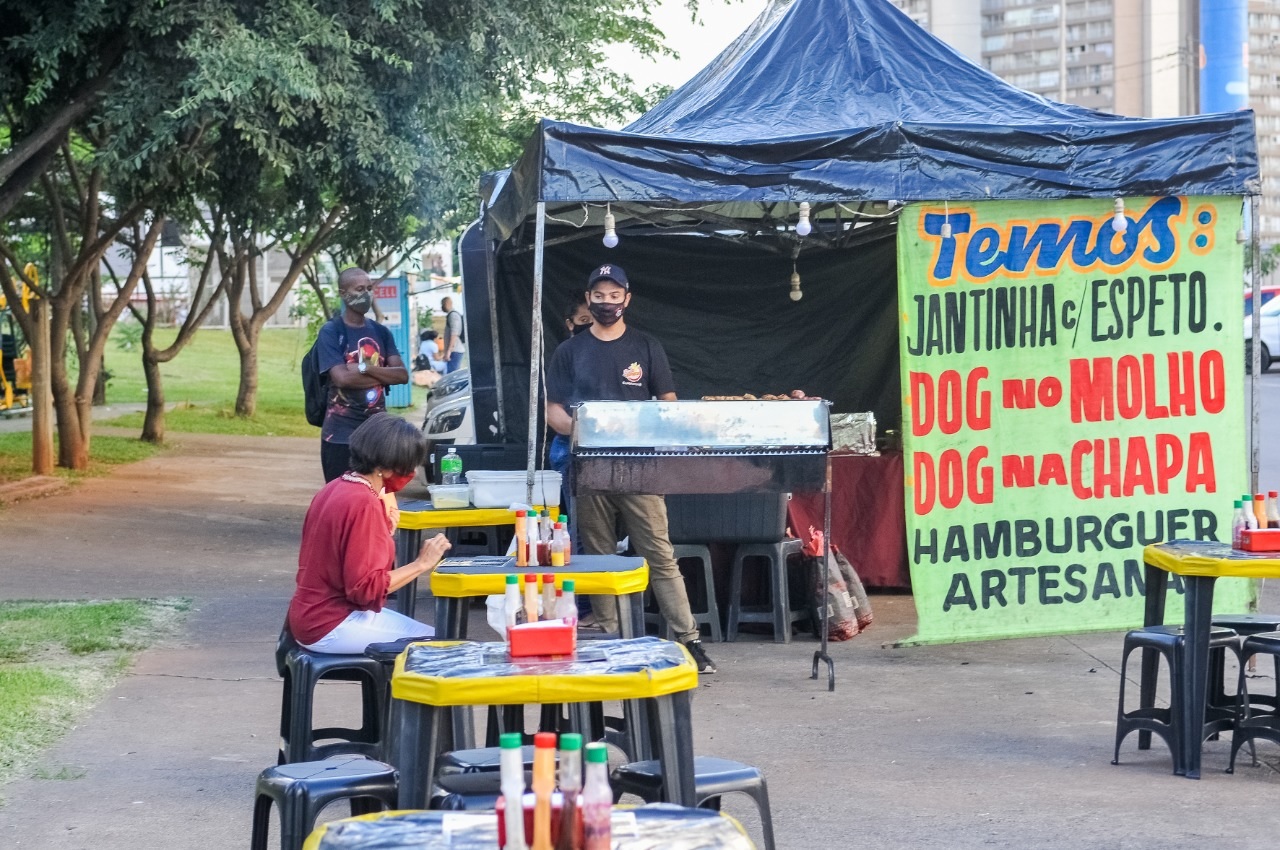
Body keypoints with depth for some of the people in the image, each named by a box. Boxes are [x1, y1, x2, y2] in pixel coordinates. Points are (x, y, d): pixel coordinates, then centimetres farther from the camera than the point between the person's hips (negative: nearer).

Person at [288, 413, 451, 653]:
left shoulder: (337, 489, 9)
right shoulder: (363, 504, -21)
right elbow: (366, 587, -23)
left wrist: (385, 533, 8)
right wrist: (421, 564, -17)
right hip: (330, 628, -10)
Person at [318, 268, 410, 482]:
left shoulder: (381, 332, 11)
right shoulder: (331, 332, -5)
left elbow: (403, 375, 0)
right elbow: (342, 378, -17)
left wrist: (365, 368, -13)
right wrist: (384, 376, -8)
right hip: (341, 434, -5)